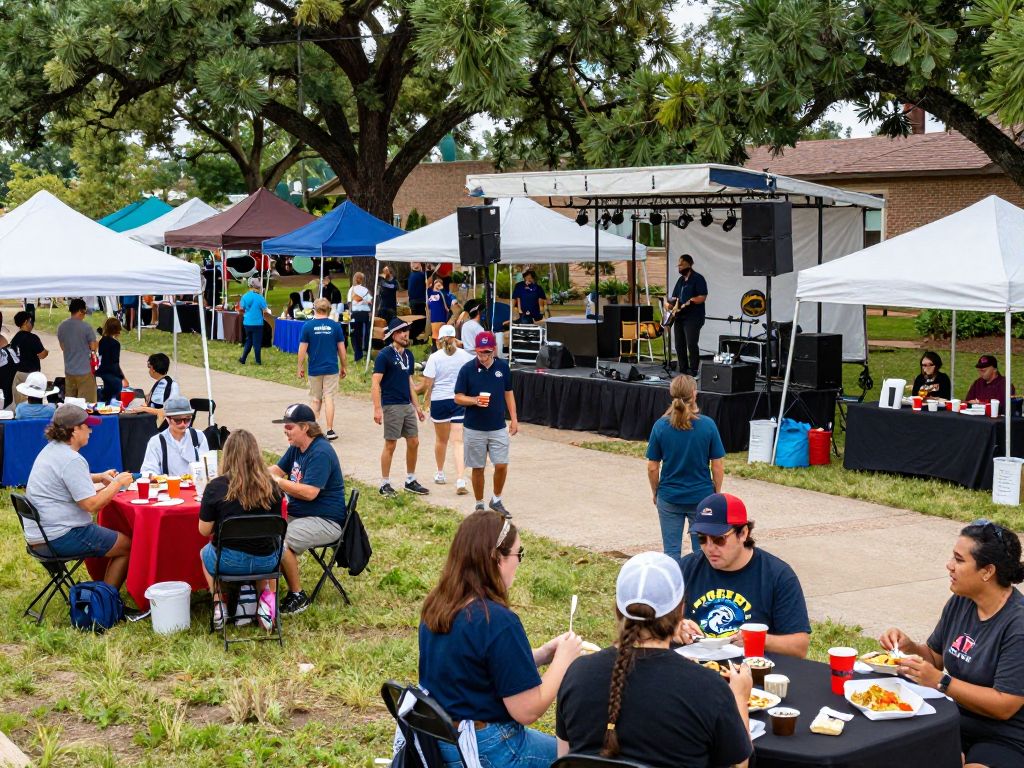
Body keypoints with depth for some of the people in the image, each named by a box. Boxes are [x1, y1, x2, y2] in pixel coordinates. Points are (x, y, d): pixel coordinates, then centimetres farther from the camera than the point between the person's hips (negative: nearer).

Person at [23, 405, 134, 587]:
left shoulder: (50, 450, 12)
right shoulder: (72, 460, -20)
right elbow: (92, 504, -23)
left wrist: (99, 477, 23)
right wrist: (118, 483, -10)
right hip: (60, 538, -11)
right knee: (128, 546, -4)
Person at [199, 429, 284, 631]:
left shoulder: (216, 487, -13)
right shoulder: (271, 486, -4)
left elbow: (204, 530, -6)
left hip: (230, 561, -1)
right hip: (266, 561, 2)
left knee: (205, 553, 34)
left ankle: (219, 605, 19)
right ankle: (266, 598, 16)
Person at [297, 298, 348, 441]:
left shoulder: (308, 326, -5)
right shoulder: (335, 326, -3)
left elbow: (302, 349, -5)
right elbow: (342, 350, 1)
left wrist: (300, 367, 6)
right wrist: (344, 367, 12)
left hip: (314, 369, 0)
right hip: (331, 369, 0)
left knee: (315, 400, 12)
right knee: (329, 398, 3)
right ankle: (330, 431, 1)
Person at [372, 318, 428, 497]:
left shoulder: (408, 355, 12)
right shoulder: (384, 355, -10)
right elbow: (375, 383, -13)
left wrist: (417, 405, 18)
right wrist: (377, 409, -20)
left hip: (407, 405, 7)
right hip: (391, 406, -7)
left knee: (414, 442, 8)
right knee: (390, 445, -2)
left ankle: (410, 480, 21)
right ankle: (384, 484, 8)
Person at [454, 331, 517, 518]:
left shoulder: (502, 367, 1)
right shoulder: (467, 369, -7)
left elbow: (508, 393, 11)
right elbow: (458, 397, -4)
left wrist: (514, 419, 7)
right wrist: (475, 400, -22)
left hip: (499, 428, 2)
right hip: (474, 429, -2)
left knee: (502, 465, -3)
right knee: (478, 468, 7)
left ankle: (496, 500, 19)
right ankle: (479, 505, 21)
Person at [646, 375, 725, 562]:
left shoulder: (660, 426, -9)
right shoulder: (708, 425, -11)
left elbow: (652, 467, -4)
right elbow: (718, 465, -6)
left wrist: (655, 492, 12)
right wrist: (717, 492, 8)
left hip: (669, 497, 0)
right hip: (702, 496, 0)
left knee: (671, 551, 10)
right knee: (702, 550, 12)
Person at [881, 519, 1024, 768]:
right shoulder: (960, 603, 3)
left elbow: (1004, 706, -20)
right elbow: (935, 657, 17)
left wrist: (940, 682, -22)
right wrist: (908, 646, -3)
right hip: (958, 718, 6)